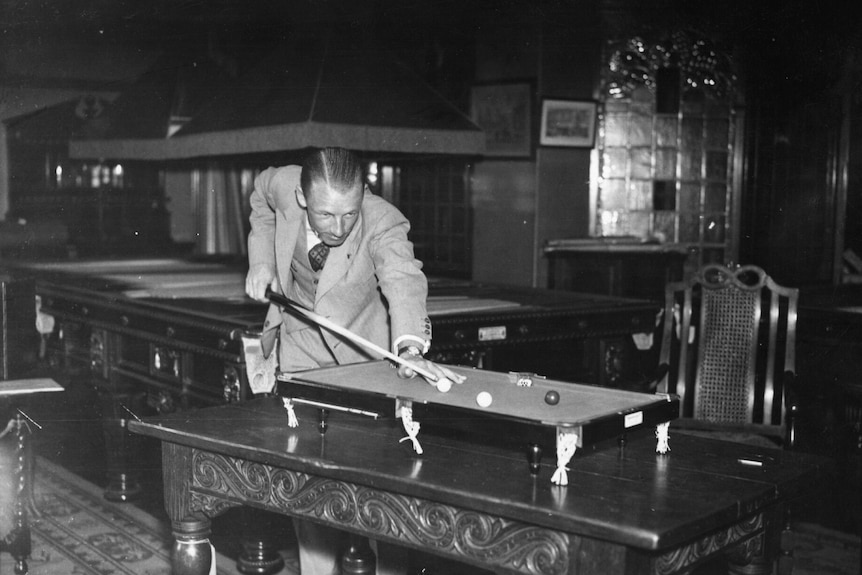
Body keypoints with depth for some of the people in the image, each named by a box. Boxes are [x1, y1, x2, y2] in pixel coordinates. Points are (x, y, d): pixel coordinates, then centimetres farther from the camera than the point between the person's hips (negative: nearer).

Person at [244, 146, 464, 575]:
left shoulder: (383, 224, -31)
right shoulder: (283, 186, -20)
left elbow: (403, 279, -51)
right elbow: (261, 196, 6)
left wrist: (410, 349, -68)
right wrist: (262, 259, -6)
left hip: (363, 349, -2)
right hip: (301, 344, 3)